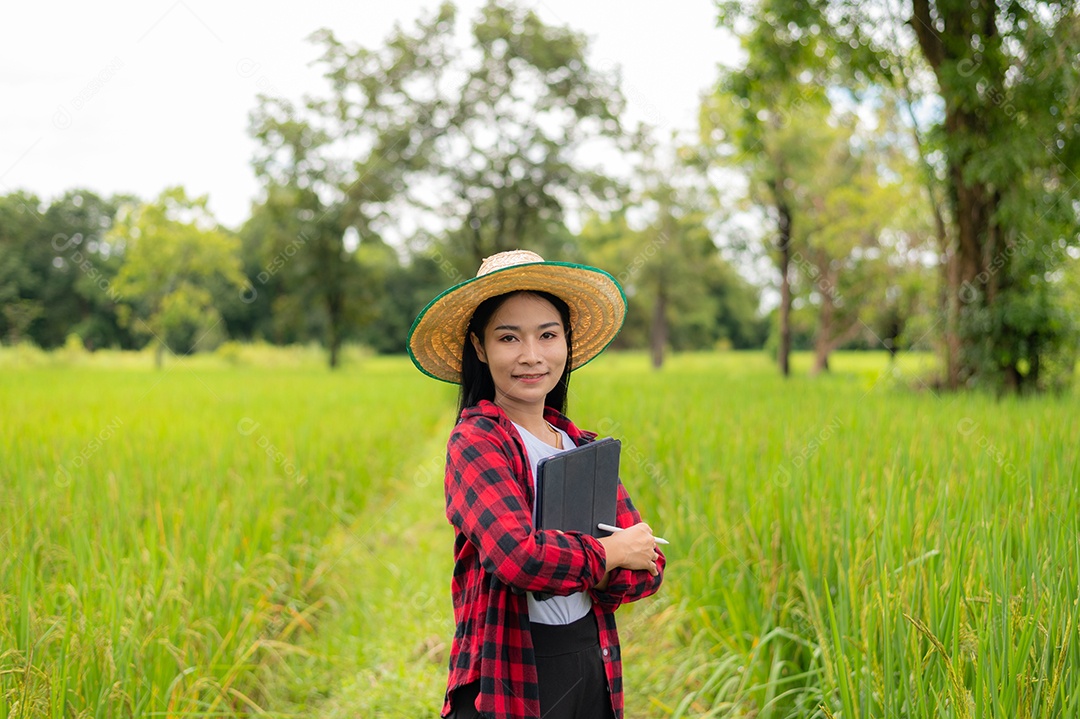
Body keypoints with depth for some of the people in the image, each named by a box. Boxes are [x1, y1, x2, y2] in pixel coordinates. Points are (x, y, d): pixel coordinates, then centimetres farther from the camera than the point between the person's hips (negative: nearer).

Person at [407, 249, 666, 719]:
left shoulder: (583, 446, 8)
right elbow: (518, 555, -27)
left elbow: (648, 566, 3)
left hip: (594, 664, 6)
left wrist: (570, 570, -15)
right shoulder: (476, 441, -12)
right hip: (512, 679, -6)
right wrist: (604, 553, -11)